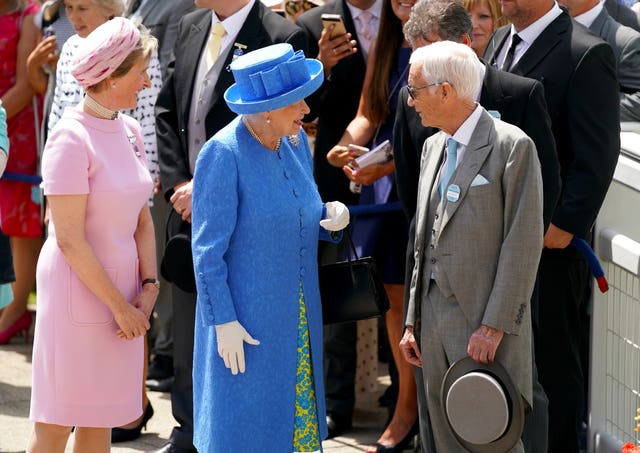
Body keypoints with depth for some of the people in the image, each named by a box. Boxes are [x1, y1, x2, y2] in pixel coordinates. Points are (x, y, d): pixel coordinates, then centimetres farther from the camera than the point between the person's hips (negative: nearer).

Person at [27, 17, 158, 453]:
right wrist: (120, 306, -15)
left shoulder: (129, 131, 6)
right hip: (77, 290, -7)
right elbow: (69, 240, -18)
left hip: (120, 287, 7)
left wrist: (148, 287, -1)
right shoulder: (71, 139, -17)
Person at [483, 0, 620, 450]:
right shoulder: (500, 41, 12)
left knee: (557, 359, 3)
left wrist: (566, 225, -17)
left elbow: (599, 153, -15)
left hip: (550, 234, -7)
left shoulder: (587, 54, -13)